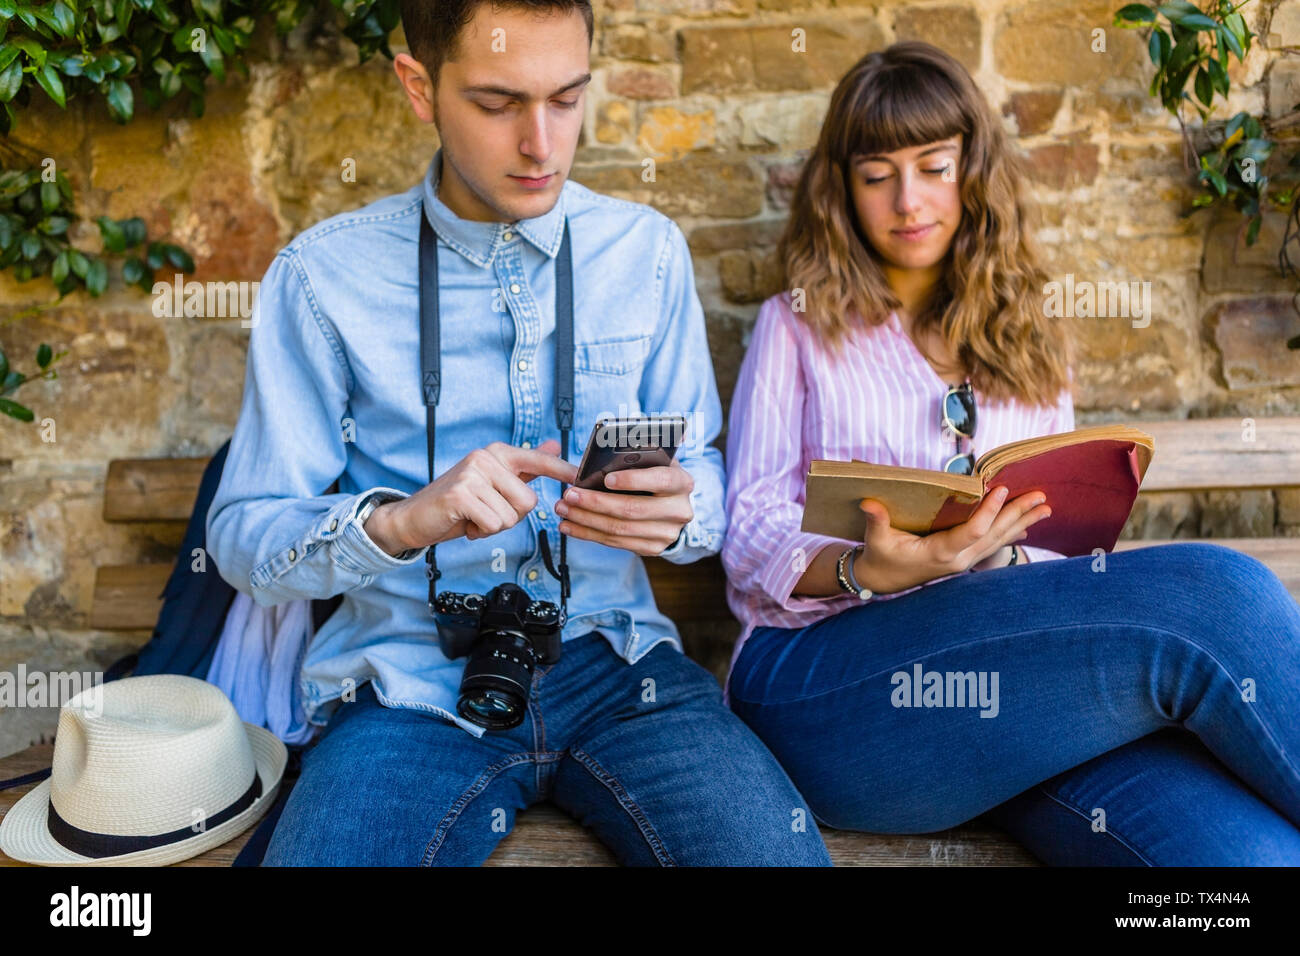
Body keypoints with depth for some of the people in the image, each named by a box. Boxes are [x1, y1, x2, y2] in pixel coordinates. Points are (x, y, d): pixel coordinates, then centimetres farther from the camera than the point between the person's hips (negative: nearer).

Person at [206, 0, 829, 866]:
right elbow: (241, 536, -2)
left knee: (779, 851, -21)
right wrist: (401, 522, -22)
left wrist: (676, 514, -15)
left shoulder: (646, 251, 7)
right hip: (414, 680, -1)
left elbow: (705, 477, 10)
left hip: (613, 663, 2)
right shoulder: (323, 274, 0)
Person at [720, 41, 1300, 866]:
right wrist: (868, 571, -18)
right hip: (822, 685, -3)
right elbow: (752, 541, 3)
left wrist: (1000, 551, -6)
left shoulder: (1027, 341, 23)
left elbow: (1062, 536, 18)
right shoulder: (800, 324, 13)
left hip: (1020, 674, 3)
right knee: (1209, 593, -27)